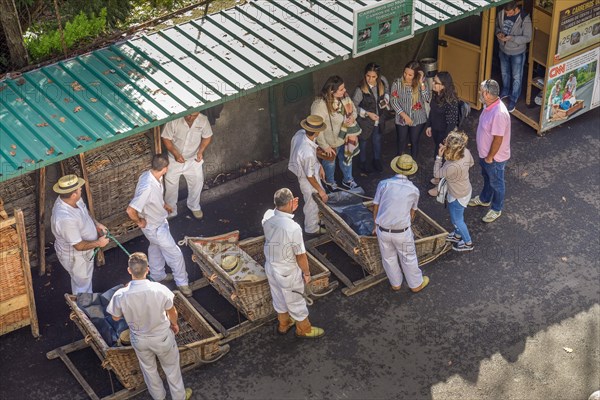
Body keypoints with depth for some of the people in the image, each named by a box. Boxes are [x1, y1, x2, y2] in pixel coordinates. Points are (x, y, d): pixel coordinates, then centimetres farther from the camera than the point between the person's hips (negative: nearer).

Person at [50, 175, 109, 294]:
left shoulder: (70, 199, -17)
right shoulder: (66, 219, -43)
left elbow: (85, 211, 8)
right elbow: (79, 246, -32)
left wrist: (97, 224, -5)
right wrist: (98, 243, -19)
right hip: (75, 256, -8)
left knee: (86, 277, 32)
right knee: (82, 284, 18)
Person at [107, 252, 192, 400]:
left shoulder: (120, 295, -29)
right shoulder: (160, 290, -30)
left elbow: (116, 318, -7)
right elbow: (172, 312, -12)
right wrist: (174, 324, 12)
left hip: (139, 340, 1)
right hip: (162, 337, -1)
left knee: (148, 368, 30)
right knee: (171, 367, 26)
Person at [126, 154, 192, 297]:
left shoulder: (152, 176, -14)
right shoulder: (147, 187, -42)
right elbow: (131, 210, -40)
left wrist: (164, 205, 17)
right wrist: (139, 222, -22)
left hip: (158, 220, 9)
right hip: (155, 227, -9)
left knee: (156, 248, 29)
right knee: (175, 254, 7)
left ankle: (158, 275, 52)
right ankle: (182, 282, 27)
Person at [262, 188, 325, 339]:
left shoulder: (267, 217, -16)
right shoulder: (293, 228, -34)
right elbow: (300, 256, -22)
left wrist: (289, 211, 2)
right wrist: (307, 273, -6)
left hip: (270, 266, 6)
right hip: (287, 272, -6)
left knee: (278, 298, 28)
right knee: (295, 301, 18)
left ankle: (283, 324, 51)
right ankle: (304, 329, 40)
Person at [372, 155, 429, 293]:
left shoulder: (384, 184, -8)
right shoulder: (413, 190, -5)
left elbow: (375, 207, 0)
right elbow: (412, 213, 9)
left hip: (383, 230, 1)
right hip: (402, 232, -1)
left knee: (388, 258, 22)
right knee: (408, 259, 19)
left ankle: (395, 283, 41)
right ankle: (416, 284, 38)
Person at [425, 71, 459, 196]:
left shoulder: (450, 101, -32)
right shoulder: (436, 95, -8)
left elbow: (452, 123, -27)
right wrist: (429, 126, 14)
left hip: (444, 133, -8)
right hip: (436, 130, 8)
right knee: (437, 155, 25)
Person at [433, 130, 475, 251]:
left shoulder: (452, 167, -43)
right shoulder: (466, 152, -22)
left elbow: (437, 174, -23)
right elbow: (471, 163, 2)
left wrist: (439, 156, -24)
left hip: (458, 196, -8)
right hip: (466, 189, 8)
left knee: (457, 220, 20)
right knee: (453, 215, 32)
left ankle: (468, 243, 43)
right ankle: (457, 235, 57)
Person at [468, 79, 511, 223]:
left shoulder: (499, 113, -37)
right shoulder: (489, 106, -6)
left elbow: (498, 139, -30)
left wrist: (490, 157, -19)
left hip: (495, 157, -9)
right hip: (484, 153, 9)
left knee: (496, 183, 14)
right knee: (487, 177, 31)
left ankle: (496, 209, 34)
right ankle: (484, 199, 54)